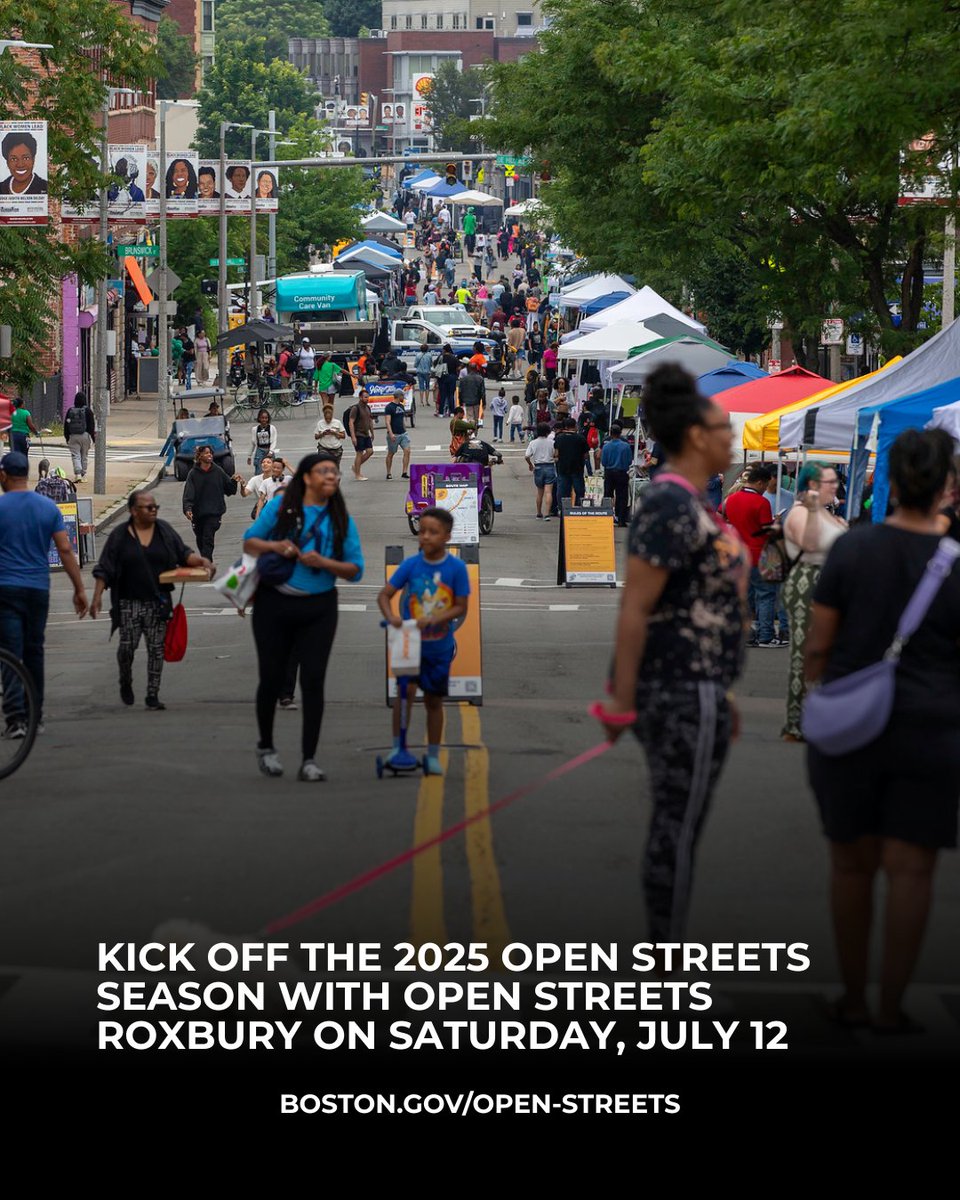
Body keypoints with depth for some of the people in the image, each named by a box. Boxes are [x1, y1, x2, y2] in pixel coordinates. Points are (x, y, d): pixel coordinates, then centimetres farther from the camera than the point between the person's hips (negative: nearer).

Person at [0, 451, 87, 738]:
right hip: (39, 589, 4)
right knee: (34, 653, 14)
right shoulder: (48, 507, 4)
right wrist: (79, 589, 4)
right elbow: (65, 550, 0)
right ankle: (35, 716, 20)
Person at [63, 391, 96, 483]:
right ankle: (82, 475, 14)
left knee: (75, 456, -2)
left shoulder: (70, 411, 1)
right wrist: (94, 438, 3)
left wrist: (67, 438, 16)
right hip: (85, 436, 0)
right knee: (84, 456, 10)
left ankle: (78, 474, -20)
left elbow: (66, 426, 6)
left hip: (73, 436, 0)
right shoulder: (87, 411, -6)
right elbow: (92, 425, -4)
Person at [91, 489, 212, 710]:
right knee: (127, 646, -6)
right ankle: (125, 682, 23)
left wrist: (201, 560, -10)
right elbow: (104, 569, -1)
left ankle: (153, 695, 6)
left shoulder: (164, 531, 6)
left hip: (158, 601, 2)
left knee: (156, 647, 0)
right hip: (129, 601, -2)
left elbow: (184, 554, 9)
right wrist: (97, 597, -8)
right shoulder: (120, 535, -1)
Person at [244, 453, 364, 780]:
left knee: (313, 680, -6)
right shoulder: (280, 507, -1)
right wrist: (274, 546, -15)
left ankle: (308, 760, -2)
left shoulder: (341, 519, 2)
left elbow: (355, 570, 1)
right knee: (272, 677, 6)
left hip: (318, 609, 1)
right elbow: (249, 542, 6)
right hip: (274, 604, -1)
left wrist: (322, 562, -16)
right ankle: (266, 747, 29)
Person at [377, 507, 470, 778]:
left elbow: (460, 607, -8)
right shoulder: (410, 565, -7)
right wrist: (391, 616, -24)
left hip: (439, 645, 0)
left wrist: (432, 619, -22)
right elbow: (384, 594, -4)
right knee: (406, 688, -17)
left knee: (434, 700, 11)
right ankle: (397, 747, -8)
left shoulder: (456, 568, -10)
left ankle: (433, 756, 23)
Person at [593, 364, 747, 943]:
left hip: (686, 685, 10)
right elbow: (634, 607, -20)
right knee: (680, 831, -3)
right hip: (684, 690, -10)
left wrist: (720, 693, 22)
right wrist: (622, 701, -19)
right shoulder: (671, 506, -18)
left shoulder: (688, 504, 14)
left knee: (674, 827, 15)